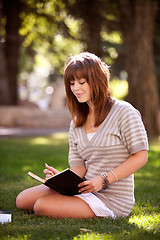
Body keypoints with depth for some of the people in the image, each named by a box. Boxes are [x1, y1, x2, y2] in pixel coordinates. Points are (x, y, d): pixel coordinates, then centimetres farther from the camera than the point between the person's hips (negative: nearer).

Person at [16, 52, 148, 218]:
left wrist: (104, 179, -18)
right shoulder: (77, 122, 13)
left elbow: (141, 156, -11)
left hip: (112, 199, -7)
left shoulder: (124, 112, -8)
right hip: (88, 190, 7)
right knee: (23, 200, -2)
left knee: (42, 206, -23)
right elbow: (79, 168, 9)